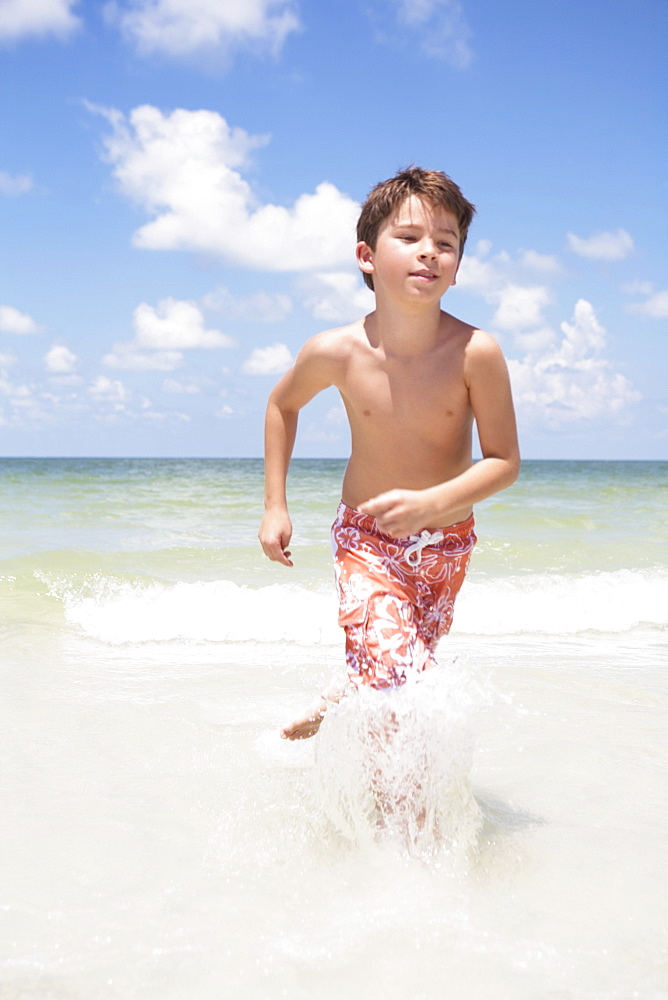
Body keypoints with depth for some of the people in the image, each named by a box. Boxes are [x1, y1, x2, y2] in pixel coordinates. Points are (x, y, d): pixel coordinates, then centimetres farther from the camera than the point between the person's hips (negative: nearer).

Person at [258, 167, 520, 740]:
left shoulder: (476, 353, -21)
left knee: (404, 672, 18)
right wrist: (275, 506, 2)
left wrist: (429, 504, -31)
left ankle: (319, 722, 45)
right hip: (366, 541, -2)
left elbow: (505, 461, -15)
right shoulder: (336, 353, -18)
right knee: (400, 679, -21)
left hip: (445, 546, 2)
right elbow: (283, 404, 4)